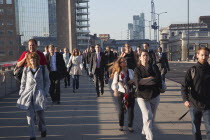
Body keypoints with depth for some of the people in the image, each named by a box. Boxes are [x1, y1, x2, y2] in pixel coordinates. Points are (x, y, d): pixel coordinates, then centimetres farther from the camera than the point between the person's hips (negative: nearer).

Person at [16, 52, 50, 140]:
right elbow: (23, 82, 13)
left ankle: (43, 130, 31)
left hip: (39, 94, -1)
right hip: (28, 94, 1)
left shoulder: (43, 69, 3)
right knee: (30, 116, -5)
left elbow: (47, 81, 8)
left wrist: (45, 93, -1)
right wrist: (21, 93, 6)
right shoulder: (26, 69, 7)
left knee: (40, 114, 1)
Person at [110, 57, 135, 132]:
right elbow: (114, 83, -17)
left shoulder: (131, 71, 4)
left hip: (130, 93, 2)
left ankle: (130, 126, 13)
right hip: (121, 93, -2)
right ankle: (121, 125, 26)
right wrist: (115, 90, -36)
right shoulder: (117, 73, -6)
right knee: (121, 110, 8)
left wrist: (133, 80, -10)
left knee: (131, 110, -2)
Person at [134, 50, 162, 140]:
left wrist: (145, 79, -14)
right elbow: (137, 81, -18)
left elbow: (158, 79, -11)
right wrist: (151, 79, -17)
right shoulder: (137, 69, -1)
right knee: (148, 117, -16)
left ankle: (145, 131, 39)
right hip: (142, 96, -3)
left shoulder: (154, 67, 3)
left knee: (152, 117, 15)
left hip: (154, 96, 3)